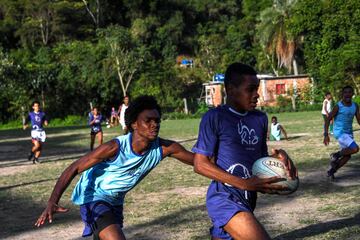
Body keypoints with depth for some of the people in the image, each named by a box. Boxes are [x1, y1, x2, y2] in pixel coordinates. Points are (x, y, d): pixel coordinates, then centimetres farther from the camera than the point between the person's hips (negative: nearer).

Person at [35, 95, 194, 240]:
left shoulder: (163, 148, -19)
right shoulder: (115, 148, -32)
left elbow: (196, 159, -9)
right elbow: (74, 169, -28)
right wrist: (53, 202, -39)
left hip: (115, 201, 7)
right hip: (93, 197, -7)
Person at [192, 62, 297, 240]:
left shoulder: (260, 118, 10)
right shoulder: (215, 117, -9)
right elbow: (200, 164, -11)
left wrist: (278, 156, -5)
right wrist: (244, 183, -19)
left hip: (247, 199, 7)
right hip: (224, 197, -7)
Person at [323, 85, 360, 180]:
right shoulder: (338, 106, -13)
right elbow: (328, 119, -10)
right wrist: (326, 135, -16)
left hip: (349, 133, 7)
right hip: (339, 132, -7)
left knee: (347, 156, 5)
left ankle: (331, 171, 20)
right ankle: (335, 155, -1)